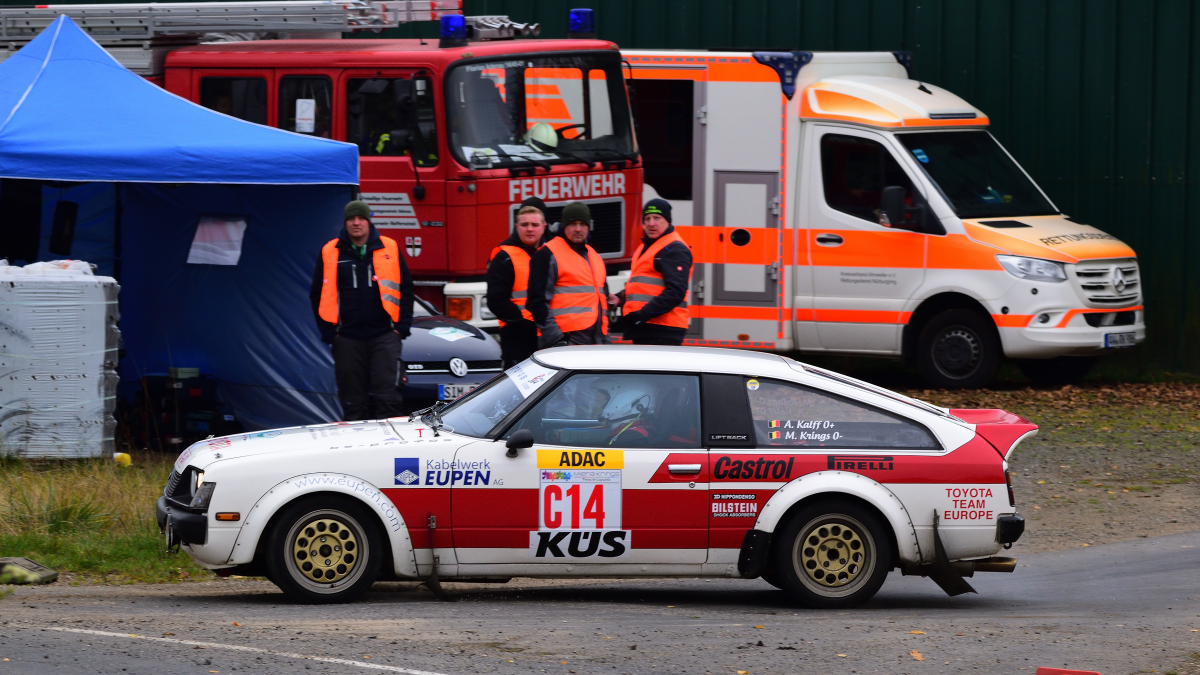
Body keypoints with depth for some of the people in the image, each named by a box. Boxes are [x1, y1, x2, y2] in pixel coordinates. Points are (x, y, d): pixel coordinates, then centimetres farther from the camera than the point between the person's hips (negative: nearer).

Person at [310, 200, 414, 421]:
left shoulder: (389, 249, 5)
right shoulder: (330, 253, 6)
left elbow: (406, 289, 9)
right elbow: (318, 295, 9)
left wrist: (401, 326, 1)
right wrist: (328, 332, 1)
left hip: (384, 336, -1)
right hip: (347, 339, 1)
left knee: (387, 395, -9)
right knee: (353, 401, 4)